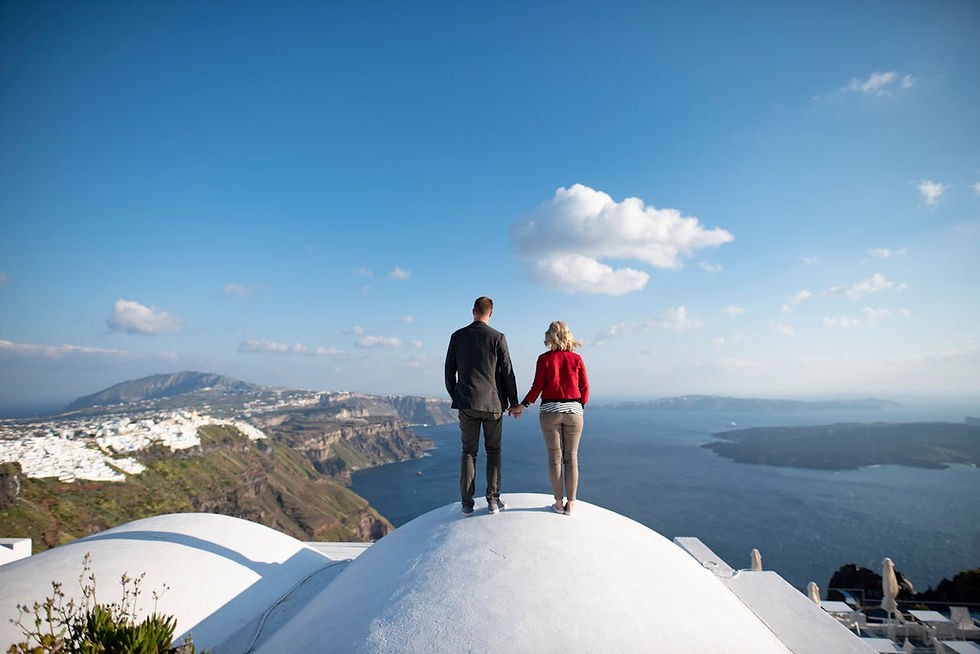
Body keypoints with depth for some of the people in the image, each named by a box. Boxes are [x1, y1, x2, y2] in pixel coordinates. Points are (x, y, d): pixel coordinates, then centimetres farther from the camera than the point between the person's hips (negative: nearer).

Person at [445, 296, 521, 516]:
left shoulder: (457, 337, 2)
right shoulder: (498, 338, -5)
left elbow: (449, 372, 5)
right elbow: (507, 372, -3)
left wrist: (455, 396, 19)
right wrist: (514, 403, 6)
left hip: (466, 403, 2)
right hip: (493, 403, -1)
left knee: (469, 452, 10)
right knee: (493, 451, 12)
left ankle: (467, 503, 10)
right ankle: (493, 500, 11)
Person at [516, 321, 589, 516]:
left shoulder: (544, 359, -3)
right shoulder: (577, 359, 2)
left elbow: (537, 387, -4)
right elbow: (585, 388, 4)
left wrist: (523, 405, 9)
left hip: (550, 411, -1)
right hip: (573, 410, 1)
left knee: (554, 457, 7)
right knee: (571, 458, 7)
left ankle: (559, 503, 12)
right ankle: (570, 504, 10)